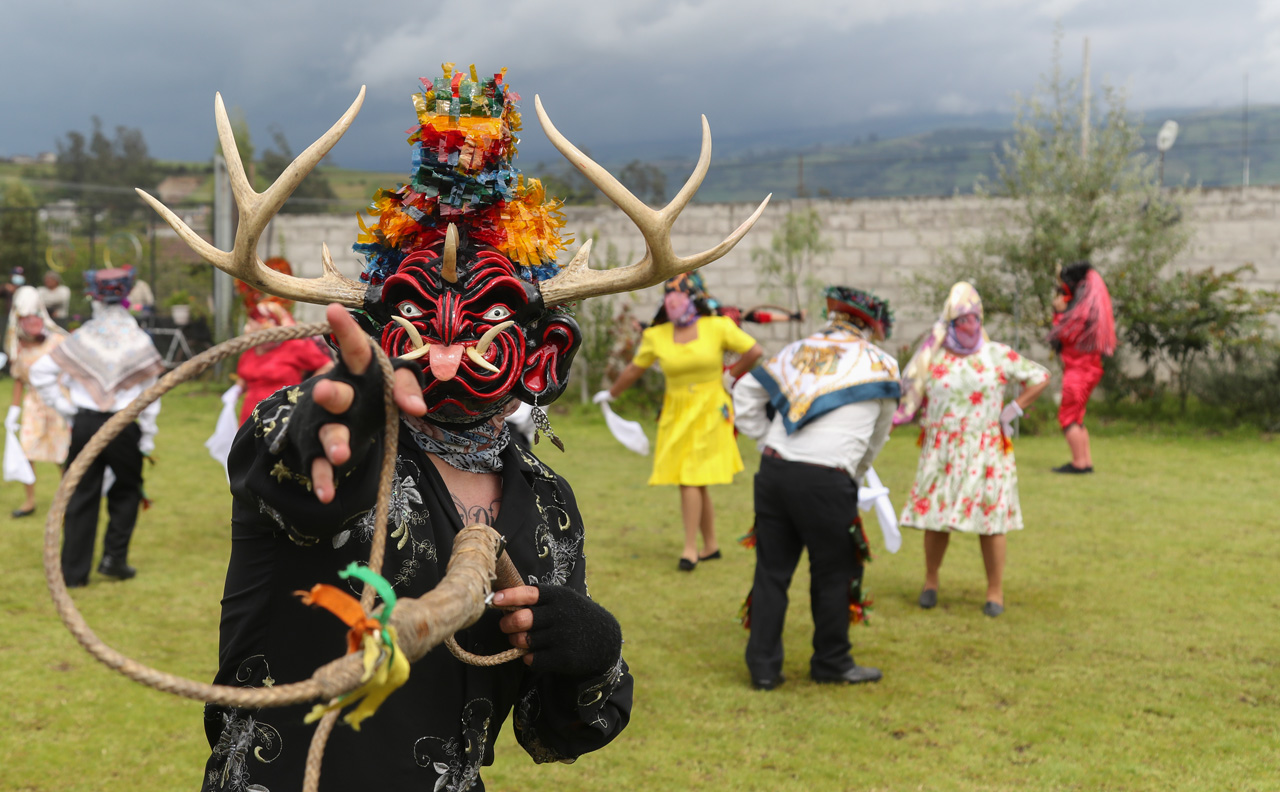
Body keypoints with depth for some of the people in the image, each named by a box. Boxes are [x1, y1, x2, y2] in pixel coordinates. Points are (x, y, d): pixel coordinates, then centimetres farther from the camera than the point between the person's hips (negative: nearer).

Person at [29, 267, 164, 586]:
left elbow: (40, 371, 0)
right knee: (127, 489, 18)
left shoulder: (81, 337, 0)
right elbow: (150, 392, -4)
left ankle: (74, 570, 10)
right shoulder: (139, 340, -4)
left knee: (81, 497, 8)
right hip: (125, 426, -2)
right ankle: (114, 557, 10)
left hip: (85, 423, 2)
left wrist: (62, 405, 6)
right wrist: (148, 435, 2)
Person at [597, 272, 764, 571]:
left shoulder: (717, 327, -5)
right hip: (676, 412, 3)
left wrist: (730, 376, 6)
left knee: (691, 479, -10)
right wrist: (611, 394, 26)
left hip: (709, 411, -3)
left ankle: (691, 548, -1)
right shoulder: (656, 336, 3)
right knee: (695, 483, 6)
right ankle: (711, 545, 19)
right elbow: (634, 369, 16)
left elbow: (755, 352, 2)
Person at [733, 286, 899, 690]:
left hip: (774, 470, 4)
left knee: (771, 569, 11)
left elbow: (745, 396, 17)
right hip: (826, 482, -4)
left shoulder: (797, 350, 15)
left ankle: (763, 667, 15)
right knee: (833, 573, 11)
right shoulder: (881, 365, 9)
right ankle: (832, 662, 24)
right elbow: (878, 437, 19)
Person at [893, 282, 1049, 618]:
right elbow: (909, 400, 6)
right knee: (935, 517, 3)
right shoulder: (932, 359, 2)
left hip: (986, 451, 0)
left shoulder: (997, 355, 1)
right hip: (941, 451, 1)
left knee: (991, 519, -1)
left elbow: (1040, 378, 7)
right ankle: (930, 582, 24)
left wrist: (1011, 411, 2)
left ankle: (995, 592, 11)